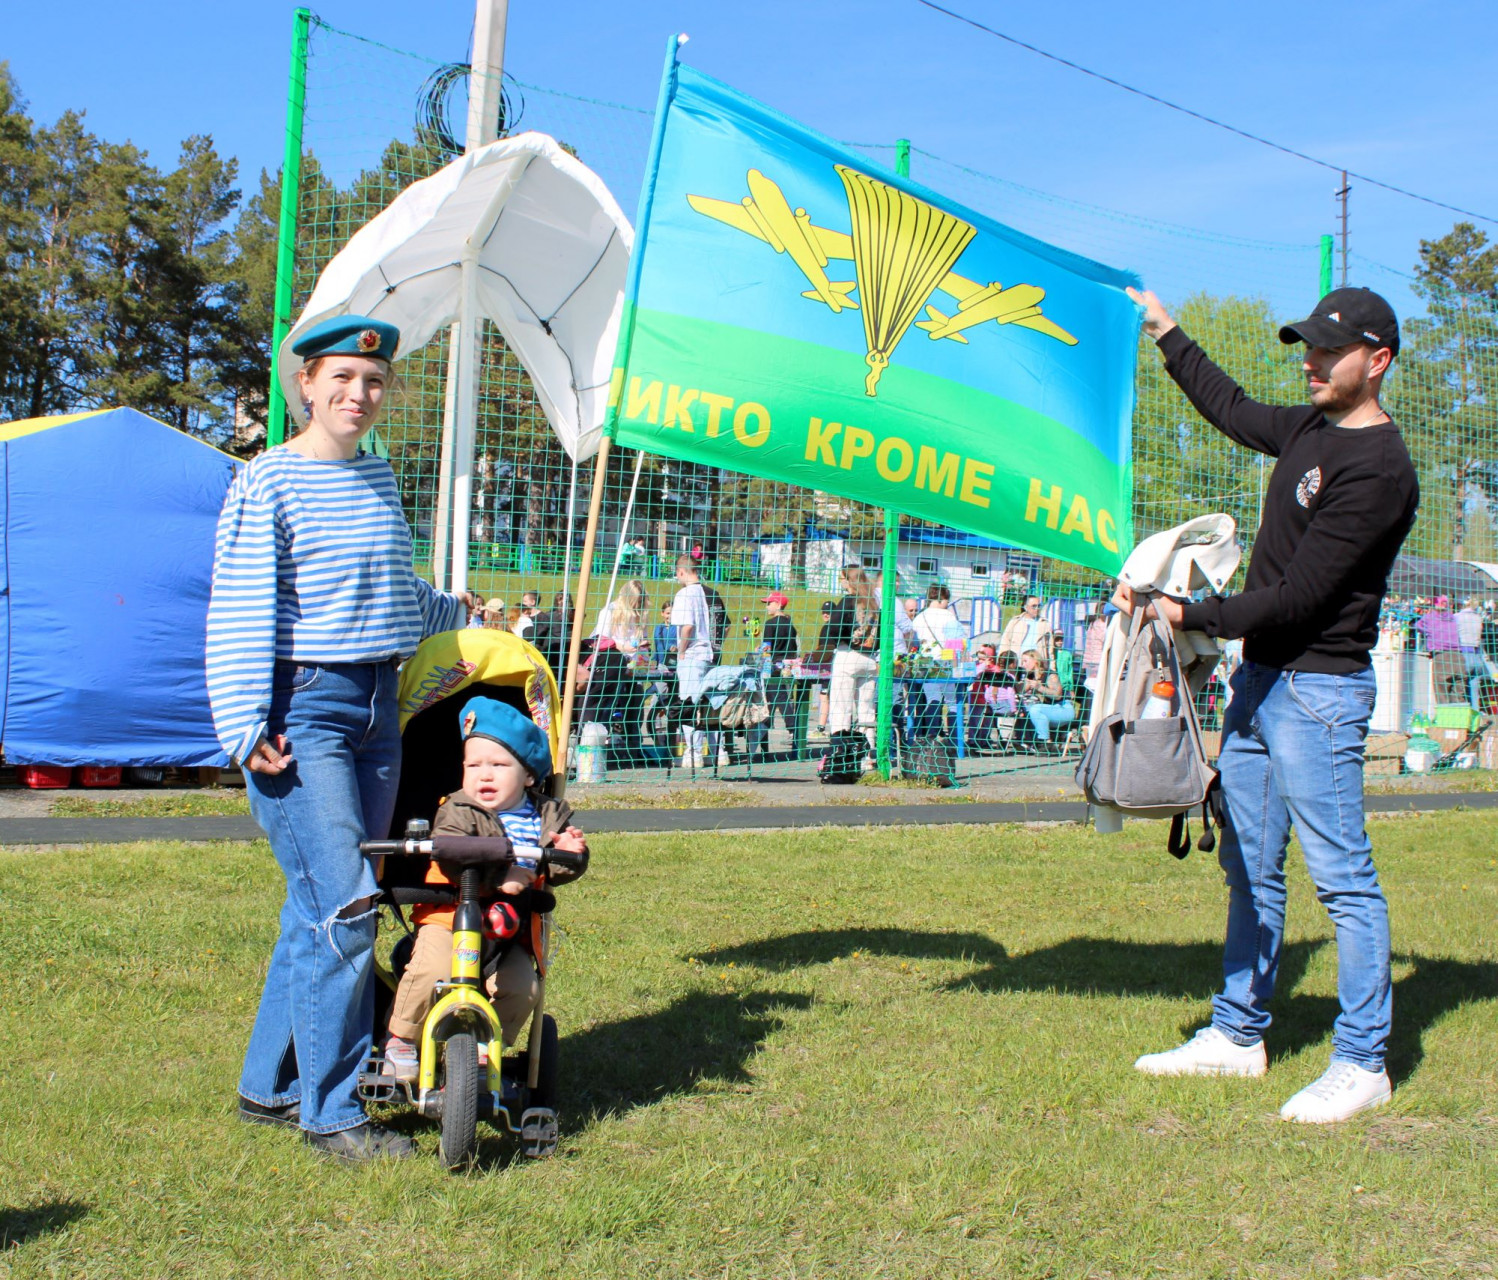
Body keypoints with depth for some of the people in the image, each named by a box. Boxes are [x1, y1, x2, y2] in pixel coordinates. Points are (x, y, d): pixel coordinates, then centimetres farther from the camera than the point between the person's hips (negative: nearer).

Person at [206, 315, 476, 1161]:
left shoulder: (380, 478, 15)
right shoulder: (270, 482, -6)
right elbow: (241, 610, -10)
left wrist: (453, 611, 43)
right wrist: (247, 727, -16)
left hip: (377, 705, 7)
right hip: (302, 707, -7)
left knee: (321, 908, 10)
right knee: (344, 907, -12)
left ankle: (270, 1085, 22)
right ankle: (333, 1112, -2)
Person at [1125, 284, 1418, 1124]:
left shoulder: (1379, 469, -16)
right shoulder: (1308, 431, 12)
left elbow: (1297, 596, -20)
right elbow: (1235, 410, 34)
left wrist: (1190, 616, -15)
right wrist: (1168, 336, 39)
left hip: (1321, 689, -9)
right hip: (1260, 678, 10)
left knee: (1343, 875, -5)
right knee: (1251, 868, 14)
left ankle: (1363, 1063, 2)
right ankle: (1238, 1034, 25)